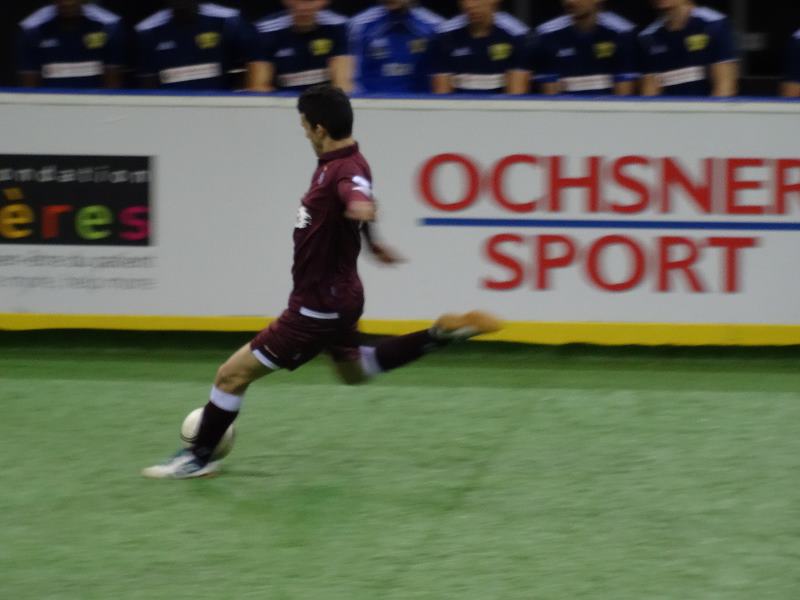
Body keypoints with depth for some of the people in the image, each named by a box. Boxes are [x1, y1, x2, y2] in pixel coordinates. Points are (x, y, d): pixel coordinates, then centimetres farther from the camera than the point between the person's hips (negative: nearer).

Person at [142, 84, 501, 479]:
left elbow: (359, 199, -52)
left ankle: (199, 458, 13)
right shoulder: (333, 162, 2)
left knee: (233, 374, -3)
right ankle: (441, 335, 25)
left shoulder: (347, 171, -27)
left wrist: (362, 210, -72)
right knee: (354, 370, 34)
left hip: (319, 306, -10)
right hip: (335, 295, 10)